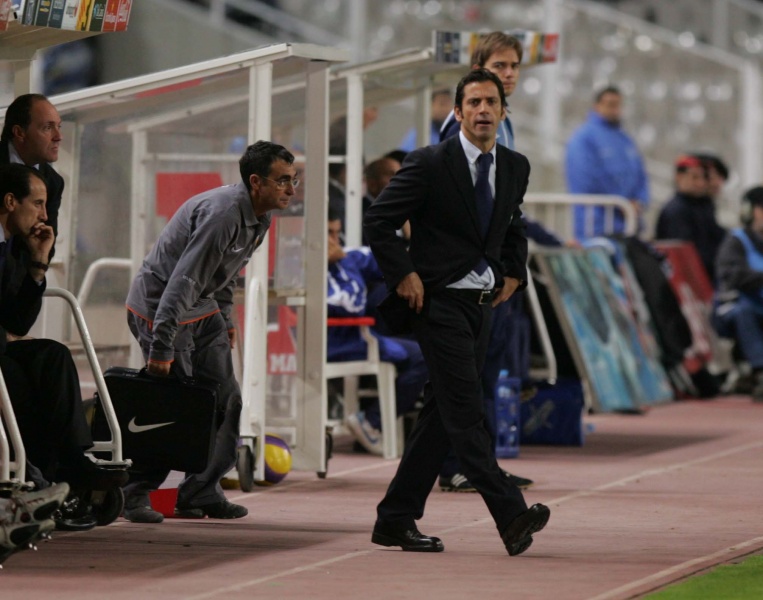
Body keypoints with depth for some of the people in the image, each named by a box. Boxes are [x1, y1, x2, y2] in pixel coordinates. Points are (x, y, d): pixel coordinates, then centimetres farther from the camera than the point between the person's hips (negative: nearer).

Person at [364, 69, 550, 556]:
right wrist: (404, 275, -12)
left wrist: (514, 273, 13)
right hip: (440, 301, -7)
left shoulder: (515, 168, 9)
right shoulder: (431, 164, -9)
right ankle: (511, 515, -22)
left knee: (443, 414, 8)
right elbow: (379, 222, -6)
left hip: (483, 304, 7)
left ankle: (396, 519, 14)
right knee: (466, 411, -13)